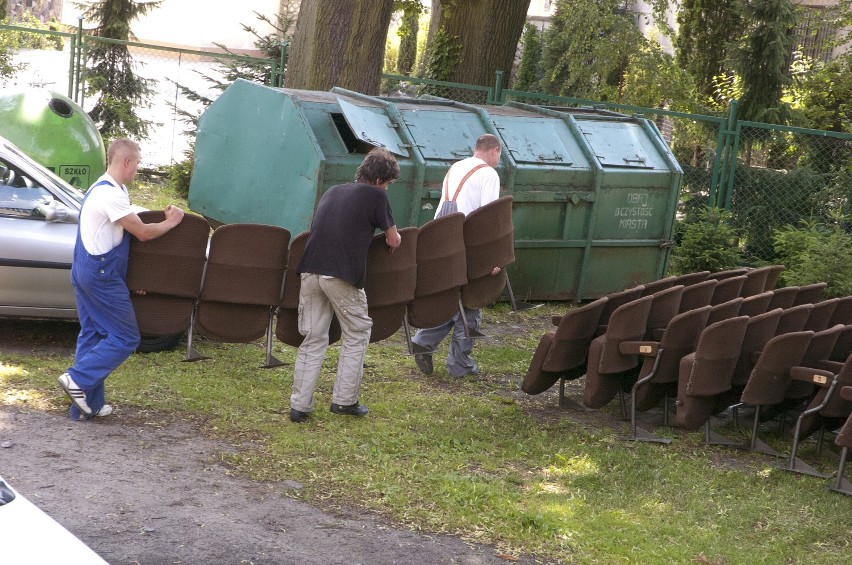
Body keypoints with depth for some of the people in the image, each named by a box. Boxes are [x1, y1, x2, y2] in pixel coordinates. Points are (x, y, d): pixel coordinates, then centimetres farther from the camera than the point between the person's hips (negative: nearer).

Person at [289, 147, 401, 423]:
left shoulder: (332, 192, 21)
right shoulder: (376, 196, 3)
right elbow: (394, 240, 8)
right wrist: (393, 237, 32)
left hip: (310, 270, 5)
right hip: (342, 275, -5)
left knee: (313, 338, 11)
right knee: (357, 334, 13)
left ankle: (300, 405, 8)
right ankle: (344, 400, 12)